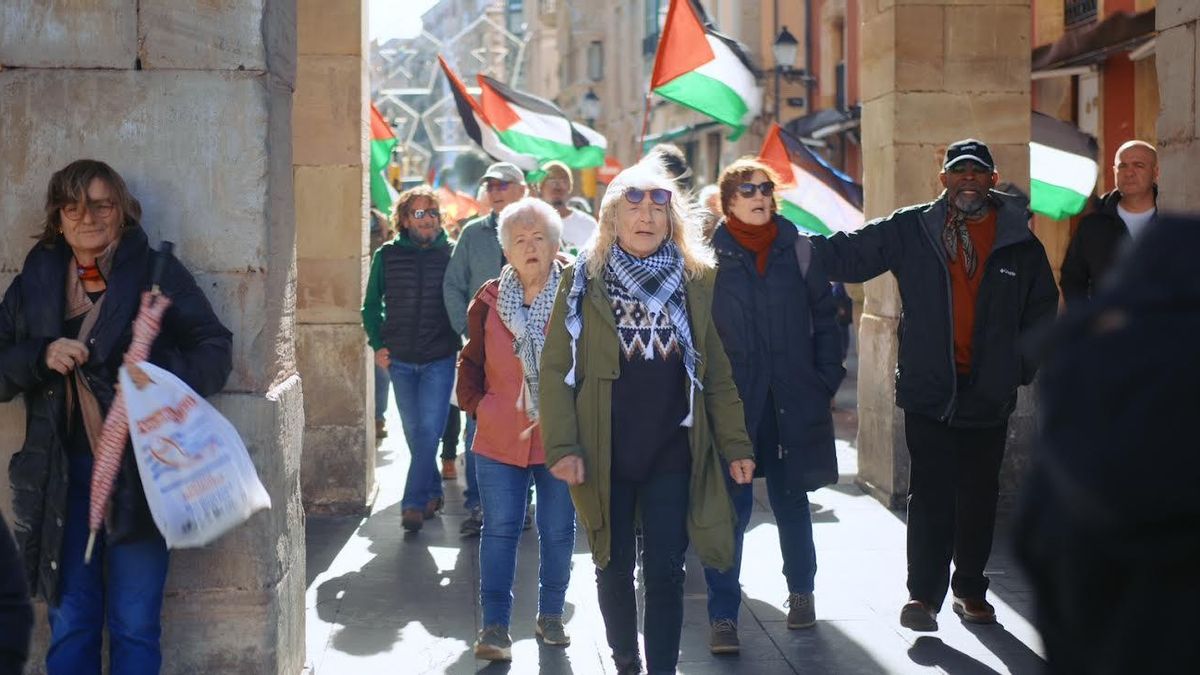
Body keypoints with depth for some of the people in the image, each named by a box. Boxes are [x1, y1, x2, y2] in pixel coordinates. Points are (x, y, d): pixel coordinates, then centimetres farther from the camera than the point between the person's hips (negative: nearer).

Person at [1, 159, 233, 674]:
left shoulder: (157, 272, 0)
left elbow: (216, 351, -4)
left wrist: (161, 374, -21)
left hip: (138, 472, -3)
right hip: (61, 474, 3)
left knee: (134, 628, 3)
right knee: (69, 624, 9)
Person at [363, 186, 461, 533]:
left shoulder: (452, 254, -1)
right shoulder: (387, 255, 2)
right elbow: (371, 304, 12)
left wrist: (463, 343, -1)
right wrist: (377, 344, 3)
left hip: (440, 360, -2)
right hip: (400, 359, 2)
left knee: (429, 430, -11)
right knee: (414, 432, 10)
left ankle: (414, 504, -10)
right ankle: (433, 492, 25)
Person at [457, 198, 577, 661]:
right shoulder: (489, 301, 2)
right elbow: (472, 362, 13)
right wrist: (476, 406, 2)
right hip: (500, 437, 1)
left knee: (558, 531, 9)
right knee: (500, 529, -1)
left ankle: (551, 615, 25)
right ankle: (494, 626, 4)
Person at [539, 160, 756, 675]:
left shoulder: (697, 280, 4)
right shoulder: (584, 279, 0)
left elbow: (717, 371, 6)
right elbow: (556, 368, -3)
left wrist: (736, 445, 1)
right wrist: (563, 447, -12)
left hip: (672, 455, 0)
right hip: (605, 457, 0)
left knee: (665, 572, 0)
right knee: (614, 568, 11)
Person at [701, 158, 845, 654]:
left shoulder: (798, 250, 5)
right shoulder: (710, 257, 0)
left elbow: (823, 318, 8)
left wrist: (826, 380, 1)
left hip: (793, 401, 2)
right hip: (732, 402, -2)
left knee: (791, 500, 15)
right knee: (730, 506, -5)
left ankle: (801, 591, 34)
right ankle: (723, 615, 2)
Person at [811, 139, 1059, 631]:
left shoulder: (1020, 243, 6)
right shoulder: (911, 230, 1)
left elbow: (1041, 310, 14)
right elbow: (846, 254, 1)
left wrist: (1021, 366, 6)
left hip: (990, 392, 2)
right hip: (928, 389, -2)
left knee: (979, 497, 9)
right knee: (930, 494, -5)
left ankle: (970, 590, 23)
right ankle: (923, 594, 1)